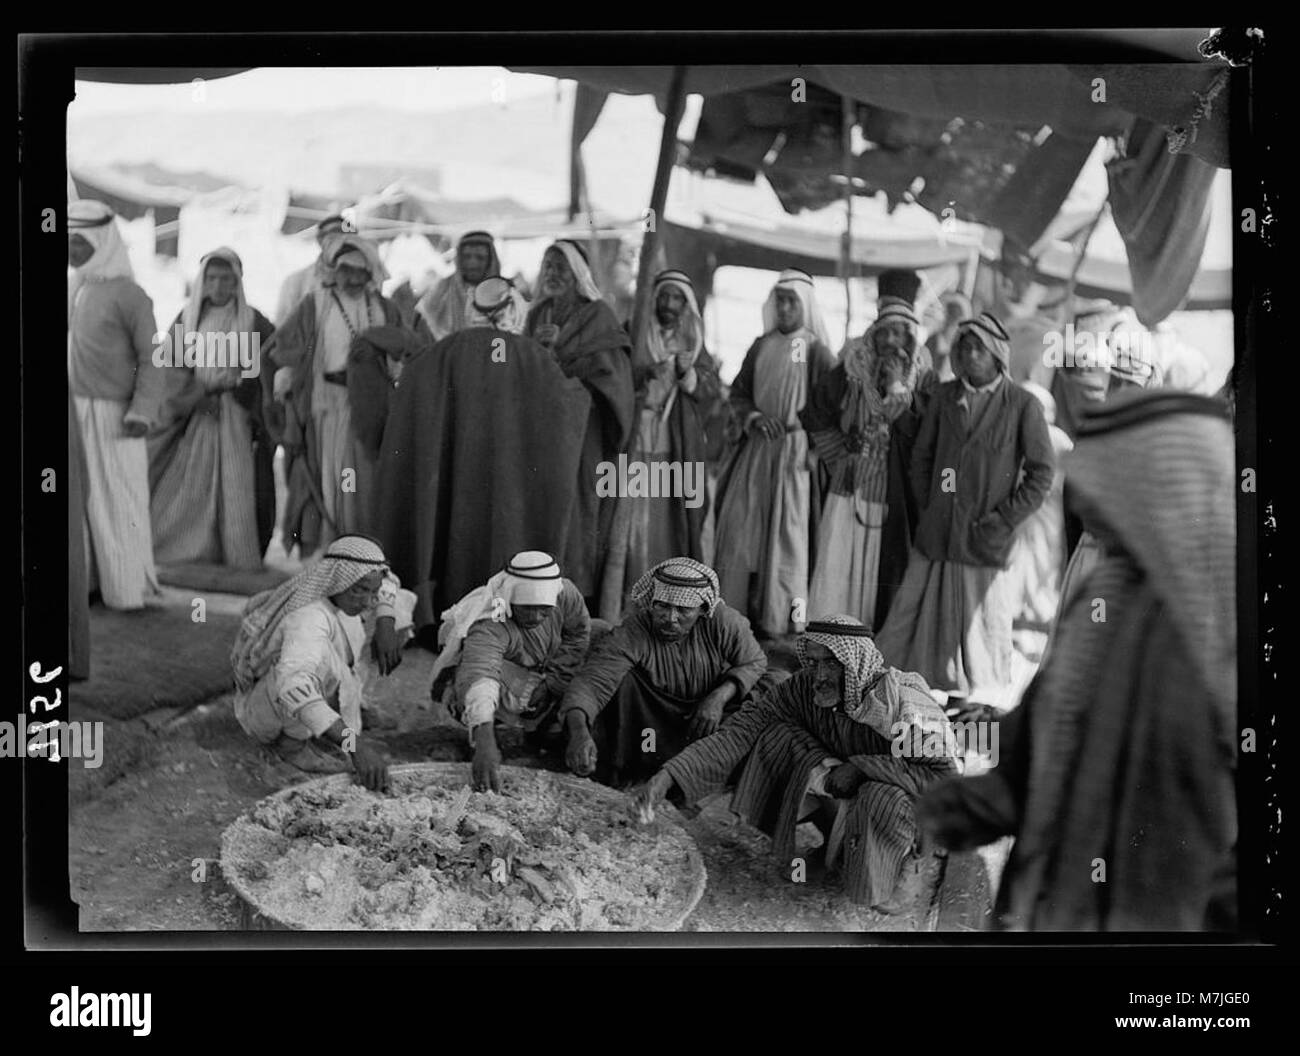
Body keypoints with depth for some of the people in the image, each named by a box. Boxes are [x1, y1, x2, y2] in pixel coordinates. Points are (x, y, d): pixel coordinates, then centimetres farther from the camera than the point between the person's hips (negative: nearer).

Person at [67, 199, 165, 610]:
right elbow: (69, 345, 17)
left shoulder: (127, 294, -8)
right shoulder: (72, 290, 10)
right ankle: (87, 578, 18)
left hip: (110, 415, -6)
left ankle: (129, 588, 9)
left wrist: (142, 411, -17)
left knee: (115, 500, -1)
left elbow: (151, 357, -9)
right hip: (72, 409, 6)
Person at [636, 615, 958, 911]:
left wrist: (862, 767, -32)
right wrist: (669, 775, -33)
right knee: (779, 736, -15)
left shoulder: (905, 705, -29)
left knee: (882, 798, -40)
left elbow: (945, 777, -31)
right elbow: (741, 731, -21)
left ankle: (919, 867, -4)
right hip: (847, 799, 5)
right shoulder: (806, 688, -16)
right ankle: (838, 845, 1)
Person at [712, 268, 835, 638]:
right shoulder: (761, 347, 12)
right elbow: (738, 392, 13)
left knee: (787, 530, -3)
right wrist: (753, 417, -5)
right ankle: (730, 612, 11)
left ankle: (780, 618, 4)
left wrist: (794, 423, -16)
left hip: (794, 451, -5)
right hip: (756, 449, 5)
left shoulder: (815, 350, -3)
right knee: (740, 525, 3)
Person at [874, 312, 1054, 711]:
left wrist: (1000, 521, -8)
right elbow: (922, 456, 14)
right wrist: (928, 506, 5)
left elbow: (1041, 473, -4)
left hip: (986, 542, -3)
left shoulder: (1022, 405, -6)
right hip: (935, 536, 3)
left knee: (985, 624, 4)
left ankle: (986, 703, 18)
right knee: (912, 613, 10)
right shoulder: (944, 397, 6)